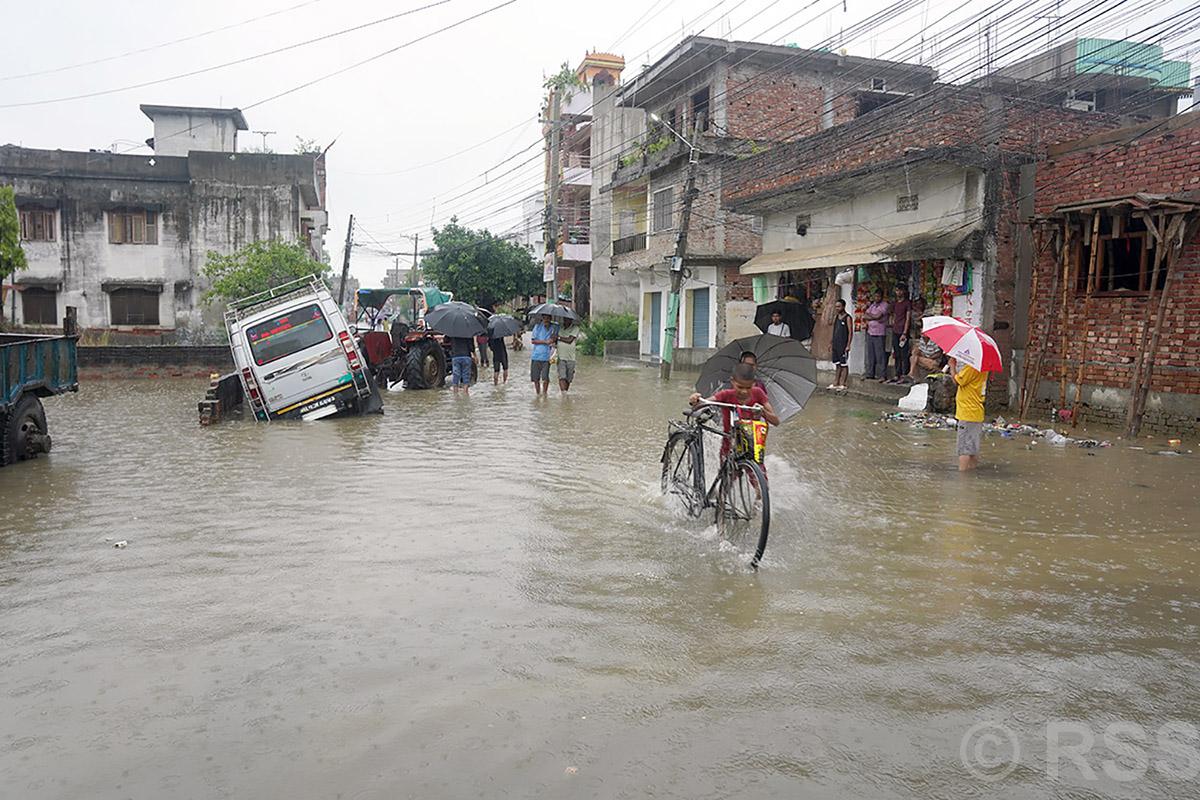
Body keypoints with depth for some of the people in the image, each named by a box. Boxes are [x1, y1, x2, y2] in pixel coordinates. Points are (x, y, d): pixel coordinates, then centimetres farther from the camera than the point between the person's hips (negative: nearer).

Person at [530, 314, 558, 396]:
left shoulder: (555, 328, 4)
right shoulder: (538, 326, 4)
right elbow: (533, 340, 0)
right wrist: (545, 341, -11)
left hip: (546, 356, -1)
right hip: (536, 355, 1)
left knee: (545, 378, -9)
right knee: (535, 378, 5)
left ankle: (544, 393, 9)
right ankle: (538, 394, 21)